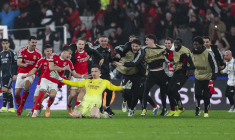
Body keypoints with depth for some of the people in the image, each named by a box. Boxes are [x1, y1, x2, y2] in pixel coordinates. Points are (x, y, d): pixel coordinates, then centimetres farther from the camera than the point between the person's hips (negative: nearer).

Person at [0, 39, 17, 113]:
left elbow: (15, 64, -8)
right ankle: (11, 107, 12)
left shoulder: (12, 53, -5)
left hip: (10, 74, -7)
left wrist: (15, 74, -13)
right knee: (8, 91, 9)